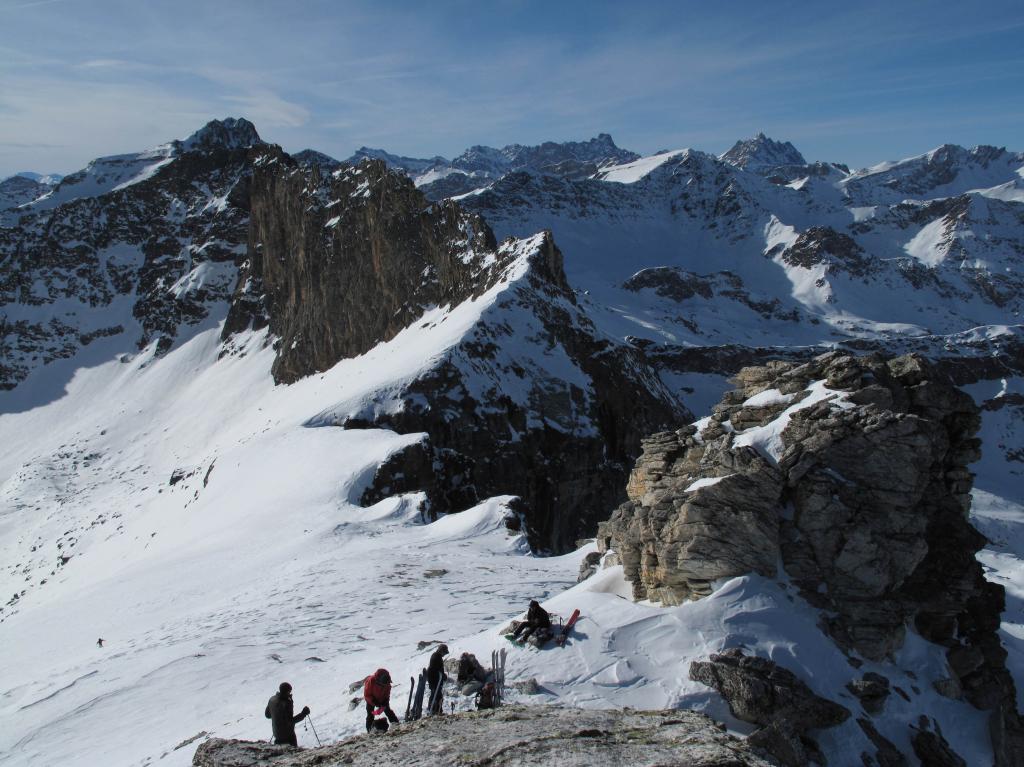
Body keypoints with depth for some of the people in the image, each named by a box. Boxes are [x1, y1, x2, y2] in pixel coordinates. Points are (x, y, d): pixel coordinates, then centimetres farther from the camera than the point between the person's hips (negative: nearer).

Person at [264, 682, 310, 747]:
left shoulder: (272, 699, -7)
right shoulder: (286, 703, -30)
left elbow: (267, 715, 7)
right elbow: (290, 721, -28)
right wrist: (303, 714, -24)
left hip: (276, 732, 8)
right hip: (288, 735, -8)